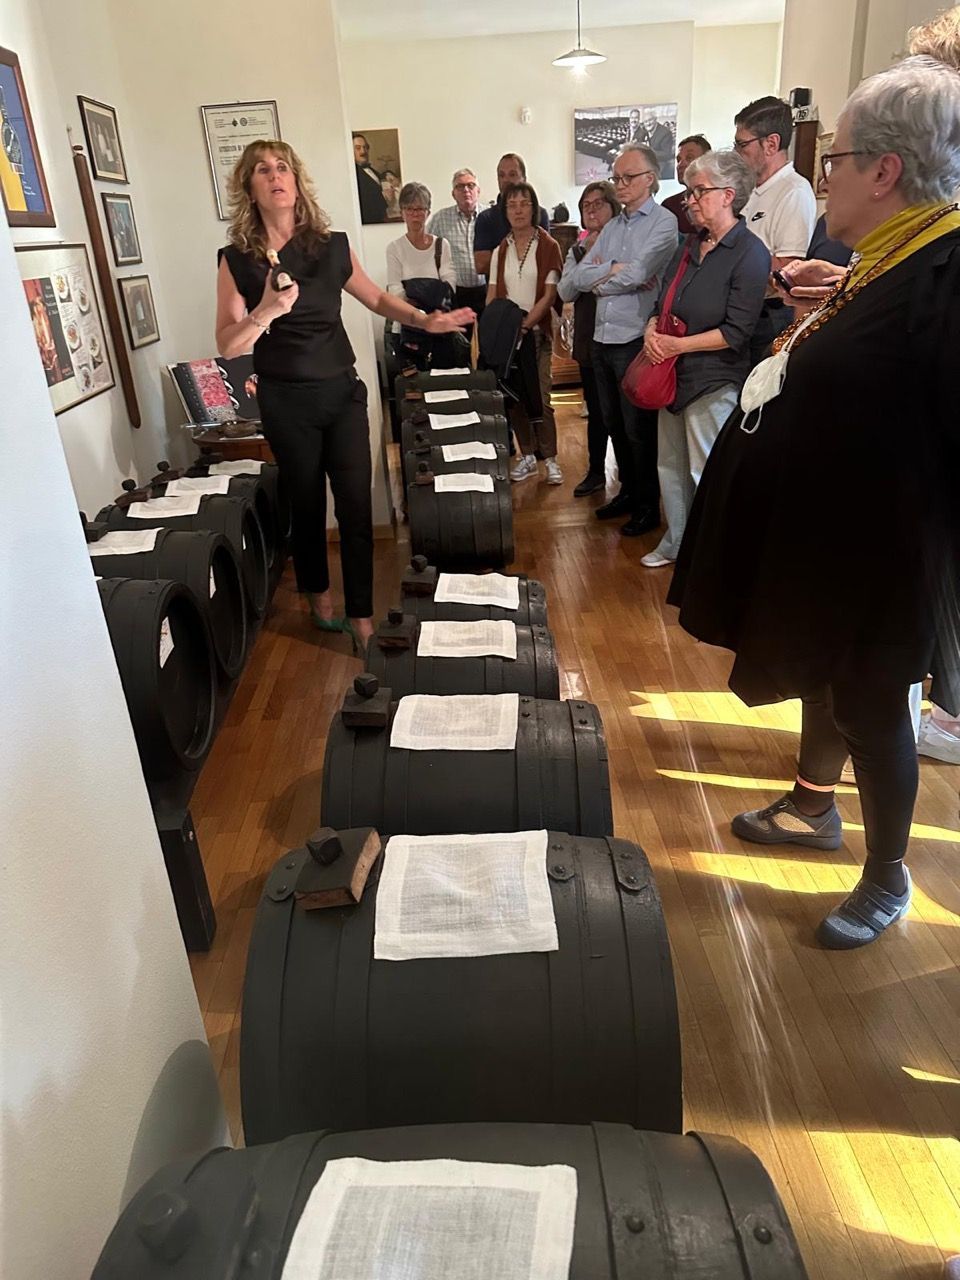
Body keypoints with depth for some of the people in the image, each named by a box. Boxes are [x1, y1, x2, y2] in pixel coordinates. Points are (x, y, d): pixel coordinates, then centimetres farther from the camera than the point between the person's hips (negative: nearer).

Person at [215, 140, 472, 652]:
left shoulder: (332, 246, 2)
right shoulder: (237, 259, -4)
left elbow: (376, 298, 16)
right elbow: (227, 345, -7)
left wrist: (424, 320, 3)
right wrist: (265, 311, -24)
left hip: (342, 392, 2)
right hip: (285, 402, -1)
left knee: (356, 504, -2)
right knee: (306, 503, 12)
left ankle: (360, 617, 7)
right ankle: (318, 598, 33)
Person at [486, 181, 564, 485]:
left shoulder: (548, 246, -1)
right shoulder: (501, 250, 10)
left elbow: (549, 295, -7)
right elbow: (492, 296, 9)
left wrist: (524, 324, -16)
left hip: (536, 331, -3)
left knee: (540, 397, -8)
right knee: (515, 397, 4)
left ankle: (550, 459, 4)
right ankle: (527, 456, 16)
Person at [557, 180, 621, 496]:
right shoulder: (578, 249, 11)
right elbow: (566, 293, -1)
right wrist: (587, 255, -10)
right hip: (589, 340, 5)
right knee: (595, 410, 14)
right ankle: (596, 471, 27)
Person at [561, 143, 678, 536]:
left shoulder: (663, 222, -6)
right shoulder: (611, 227, 15)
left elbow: (636, 275, -20)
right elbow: (577, 277, 5)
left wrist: (599, 275, -4)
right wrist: (615, 271, -9)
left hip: (635, 340, -7)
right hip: (602, 340, 7)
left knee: (639, 429, 2)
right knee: (615, 424, 16)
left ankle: (648, 504, 15)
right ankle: (628, 491, 30)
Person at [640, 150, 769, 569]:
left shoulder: (749, 252, -12)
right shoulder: (690, 245, 11)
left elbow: (737, 332, -18)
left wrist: (678, 345, -20)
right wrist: (652, 331, -7)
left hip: (715, 382, -8)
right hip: (674, 376, 8)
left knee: (707, 475, -1)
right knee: (671, 466, 16)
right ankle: (675, 543, 32)